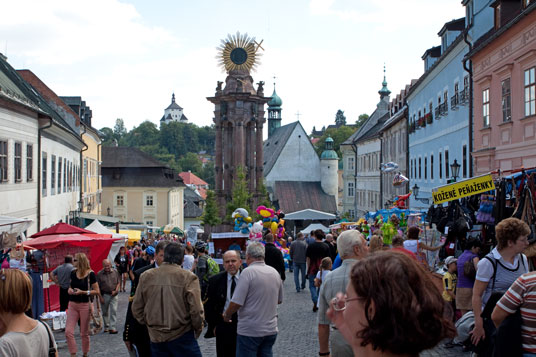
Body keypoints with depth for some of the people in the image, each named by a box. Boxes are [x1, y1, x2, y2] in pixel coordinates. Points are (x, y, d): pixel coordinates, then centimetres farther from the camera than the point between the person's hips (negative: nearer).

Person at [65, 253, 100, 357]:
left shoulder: (90, 274, -10)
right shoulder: (73, 273, 5)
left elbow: (97, 291, -9)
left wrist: (83, 292, -19)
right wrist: (70, 290, 0)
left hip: (84, 305, -4)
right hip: (72, 304, 4)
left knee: (84, 333, 7)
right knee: (68, 332, -5)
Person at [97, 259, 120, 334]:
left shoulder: (115, 272, 1)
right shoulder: (99, 274, -4)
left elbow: (118, 282, 8)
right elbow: (98, 287, -2)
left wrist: (116, 290, -8)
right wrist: (100, 297, -5)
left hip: (113, 295, 0)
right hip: (104, 295, 0)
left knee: (114, 310, -9)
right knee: (105, 312, 11)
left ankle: (112, 327, -8)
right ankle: (106, 327, 27)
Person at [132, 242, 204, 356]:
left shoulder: (146, 276, -1)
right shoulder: (188, 277, -12)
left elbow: (136, 309, 4)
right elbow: (196, 310, -15)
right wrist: (198, 329, 3)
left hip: (156, 338, 4)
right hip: (182, 337, -3)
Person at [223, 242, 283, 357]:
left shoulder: (248, 272, -14)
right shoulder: (275, 272, 6)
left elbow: (236, 303, -17)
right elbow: (279, 300, 17)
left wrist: (227, 315, 0)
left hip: (250, 331, -6)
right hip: (271, 329, 6)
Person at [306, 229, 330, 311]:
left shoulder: (311, 246, -5)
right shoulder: (326, 246, -1)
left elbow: (308, 259, -1)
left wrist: (308, 269, 7)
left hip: (313, 269, -2)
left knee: (312, 286, 7)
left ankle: (315, 302, -13)